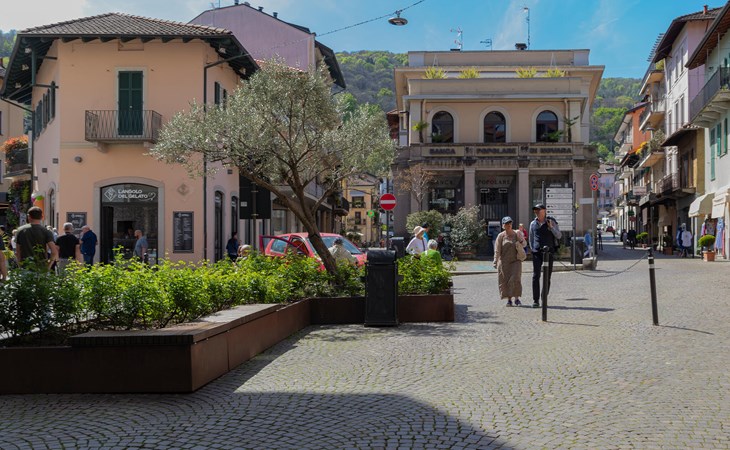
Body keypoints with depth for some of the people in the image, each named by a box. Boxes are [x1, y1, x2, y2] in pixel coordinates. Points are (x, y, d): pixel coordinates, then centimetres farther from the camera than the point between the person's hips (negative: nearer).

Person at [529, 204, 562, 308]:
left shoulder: (551, 222, 2)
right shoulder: (533, 224, 9)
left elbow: (559, 236, 0)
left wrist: (551, 227, -14)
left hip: (549, 252, -1)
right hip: (536, 253, 1)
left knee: (547, 276, 3)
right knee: (536, 276, -7)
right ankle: (535, 300, -7)